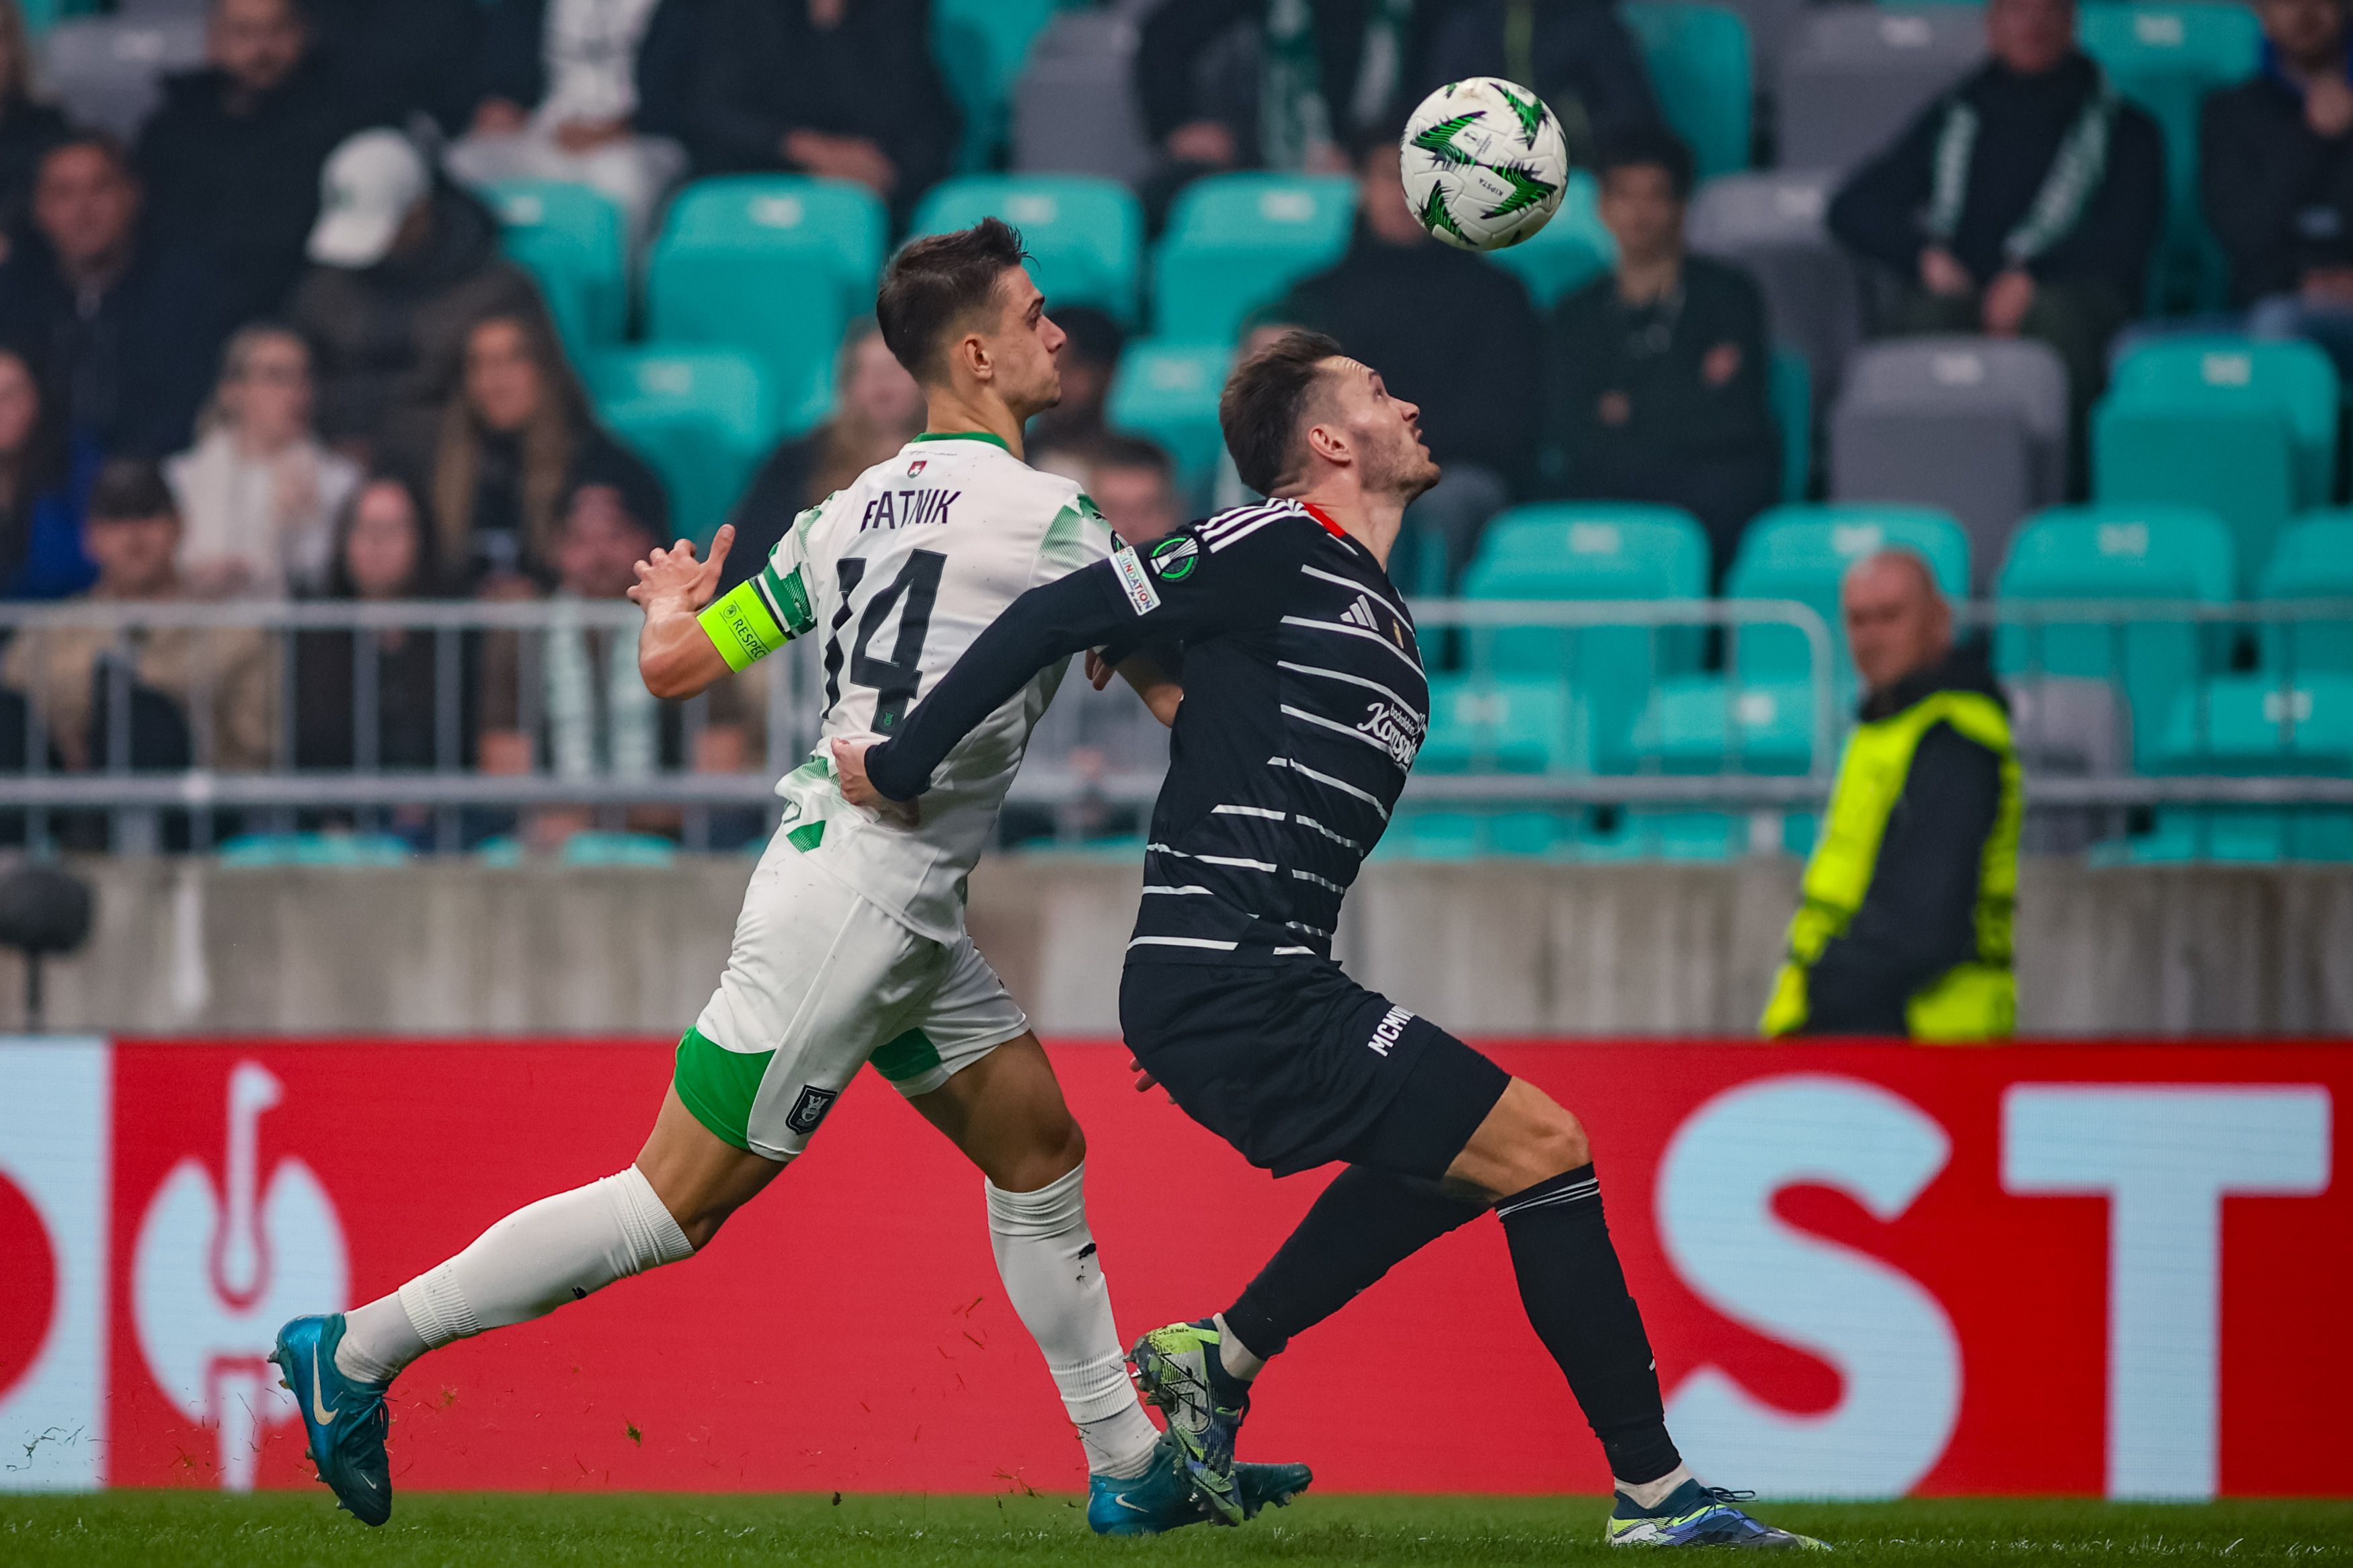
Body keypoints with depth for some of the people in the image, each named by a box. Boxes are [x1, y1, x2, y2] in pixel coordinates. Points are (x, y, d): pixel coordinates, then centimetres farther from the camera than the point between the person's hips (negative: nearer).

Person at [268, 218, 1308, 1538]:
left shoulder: (859, 511, 9)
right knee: (679, 1203, -4)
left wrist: (673, 608, 33)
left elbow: (675, 665, 10)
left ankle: (1133, 1468, 18)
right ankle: (361, 1350, 1)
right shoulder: (1048, 517, -14)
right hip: (856, 898, -9)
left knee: (1039, 1153, 14)